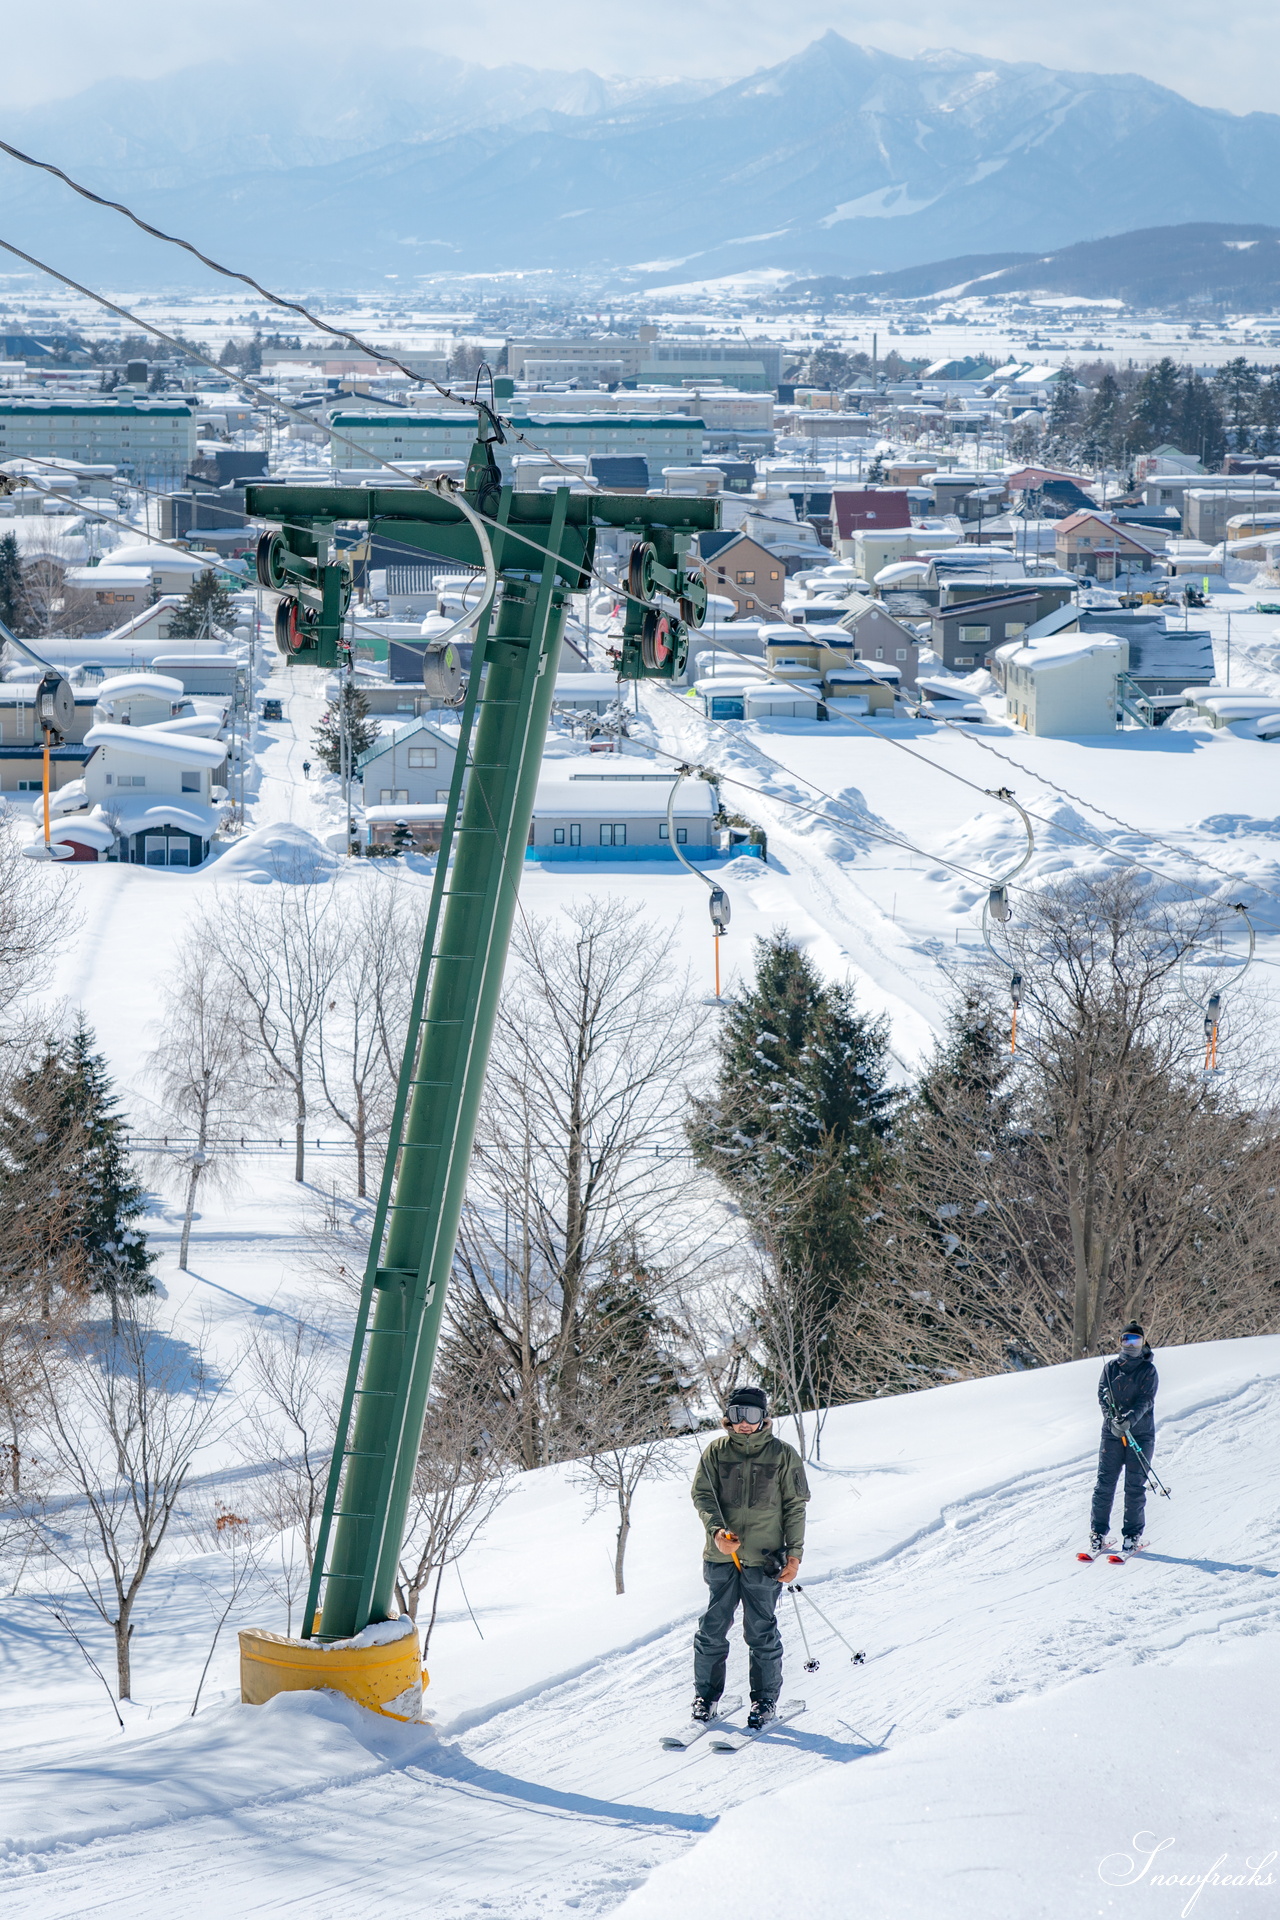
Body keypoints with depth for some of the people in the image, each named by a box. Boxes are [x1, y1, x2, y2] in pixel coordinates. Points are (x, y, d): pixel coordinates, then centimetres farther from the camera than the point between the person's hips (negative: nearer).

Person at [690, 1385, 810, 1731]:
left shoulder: (782, 1454, 1)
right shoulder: (716, 1451, 5)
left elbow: (795, 1507, 4)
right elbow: (702, 1494, -1)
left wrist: (794, 1554, -2)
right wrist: (716, 1530, -19)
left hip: (764, 1559, -2)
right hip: (721, 1557, 2)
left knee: (761, 1634, 3)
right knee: (712, 1630, 4)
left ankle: (765, 1700, 15)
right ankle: (706, 1695, 18)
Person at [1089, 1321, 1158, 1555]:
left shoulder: (1148, 1370, 0)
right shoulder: (1111, 1367, 7)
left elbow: (1146, 1400, -11)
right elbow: (1103, 1395, -1)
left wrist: (1130, 1420, -27)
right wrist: (1112, 1420, -18)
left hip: (1141, 1434, -2)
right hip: (1112, 1433, 2)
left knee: (1135, 1486, -1)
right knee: (1105, 1483, -2)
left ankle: (1133, 1535, 8)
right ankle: (1098, 1533, 5)